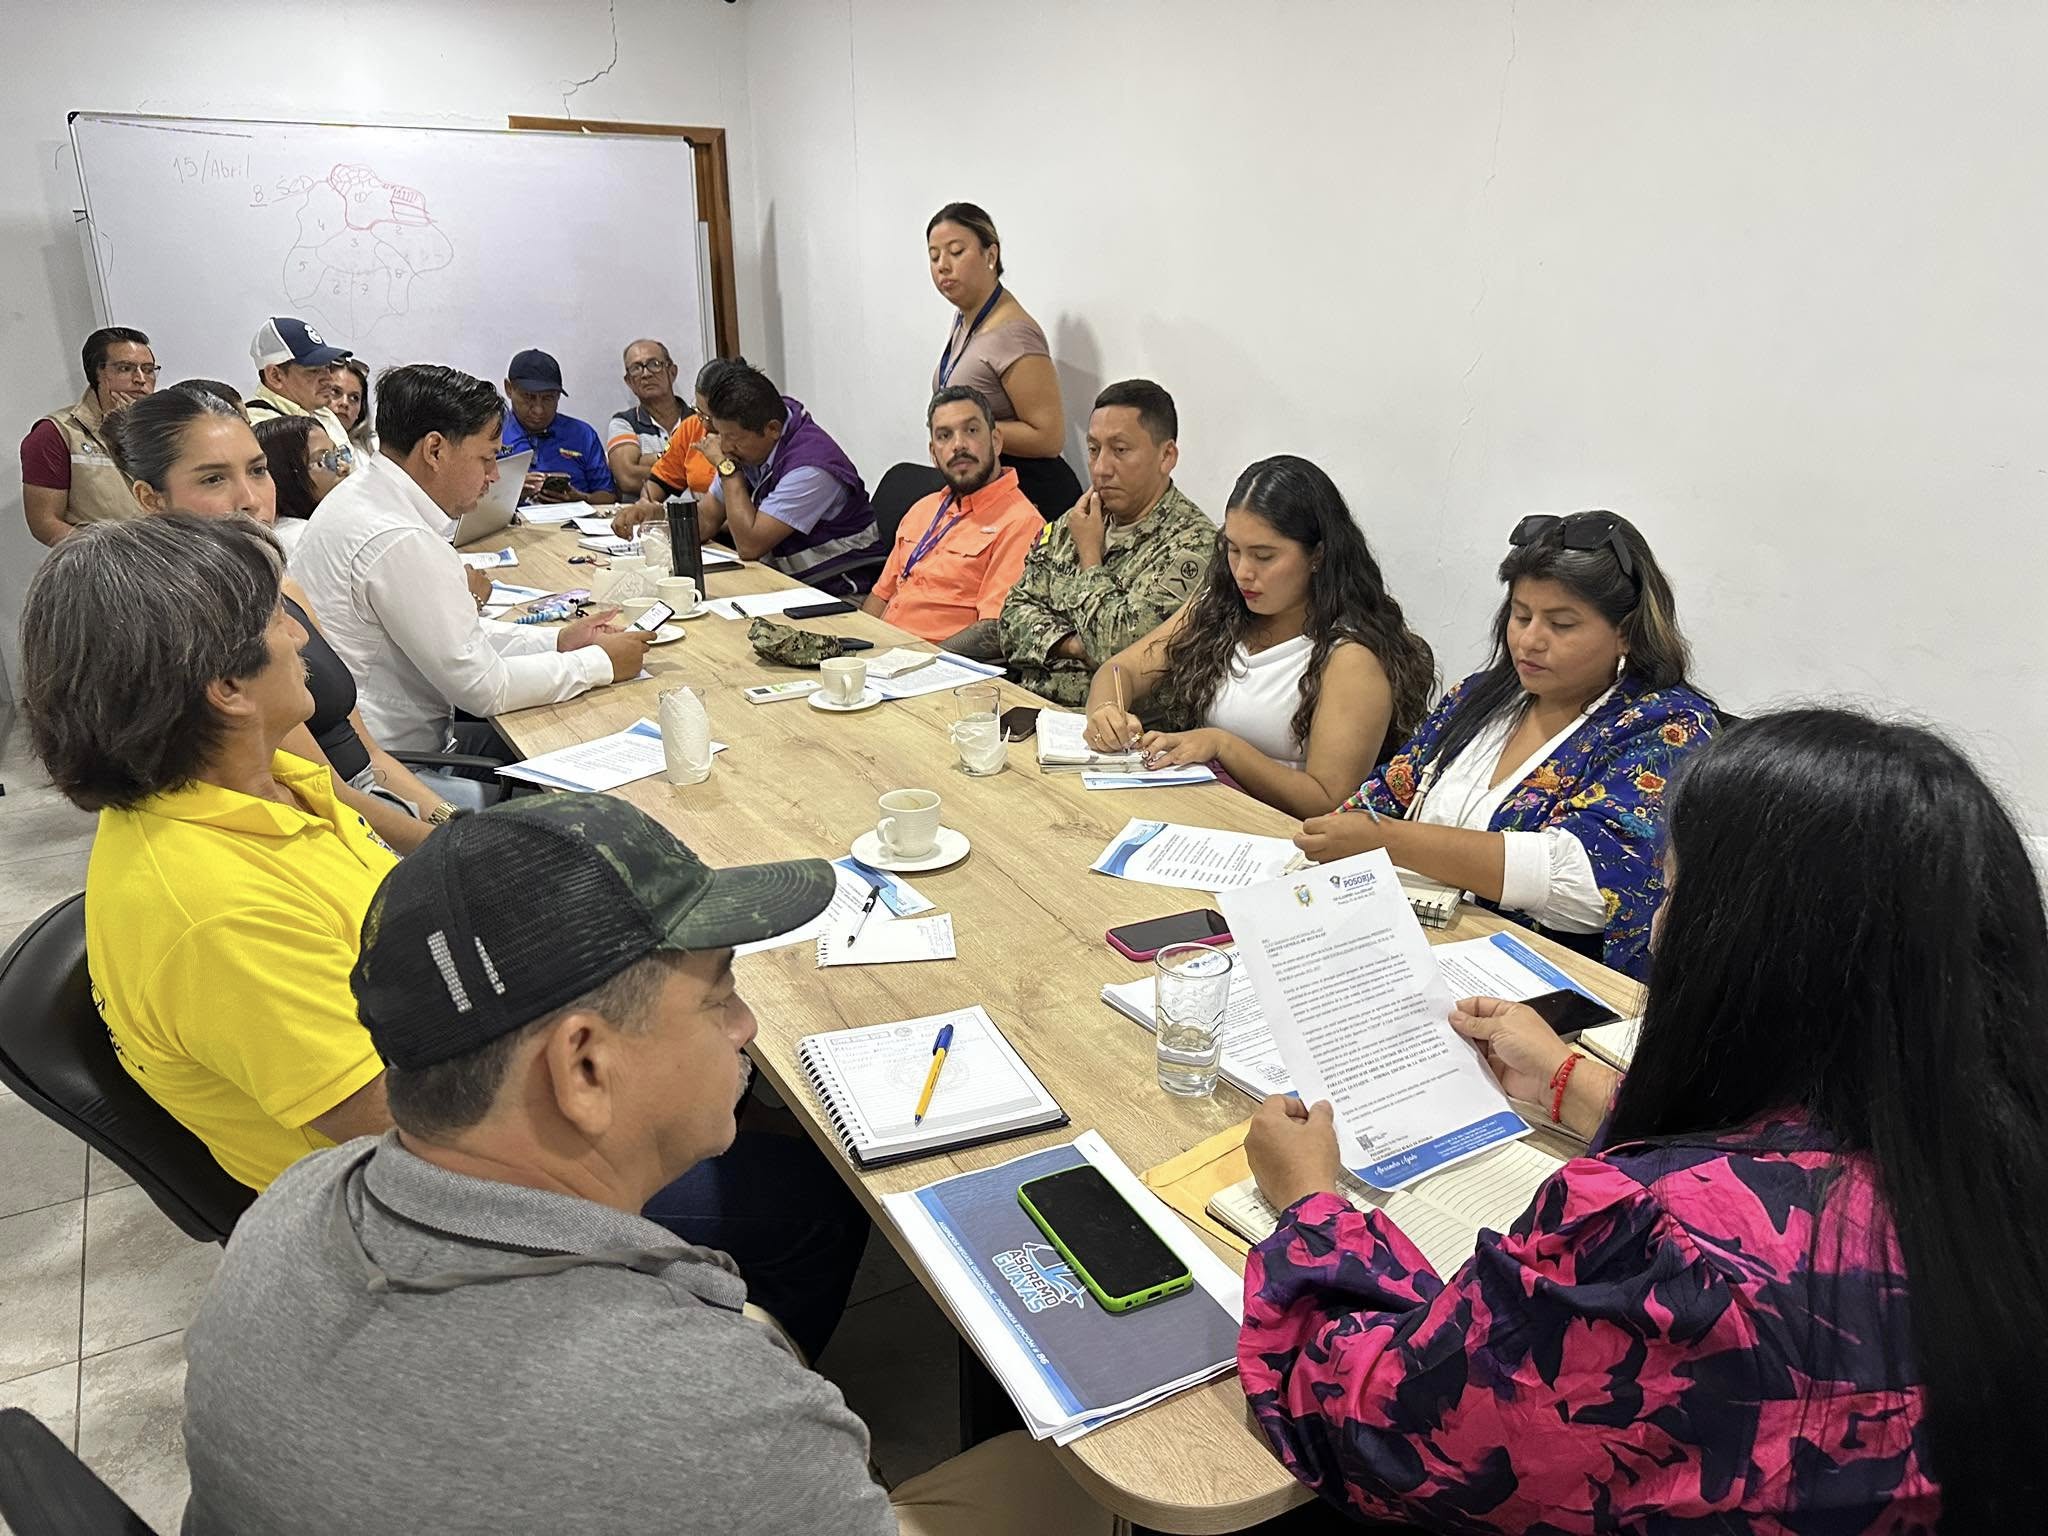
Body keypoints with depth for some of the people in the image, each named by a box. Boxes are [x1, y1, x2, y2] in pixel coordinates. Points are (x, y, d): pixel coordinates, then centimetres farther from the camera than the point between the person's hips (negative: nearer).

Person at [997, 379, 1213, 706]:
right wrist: (1073, 645, -9)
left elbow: (1118, 648, -21)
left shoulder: (1193, 542, -13)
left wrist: (1089, 552, -6)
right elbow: (1016, 612, 11)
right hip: (1025, 698, 7)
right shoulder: (1073, 523, 12)